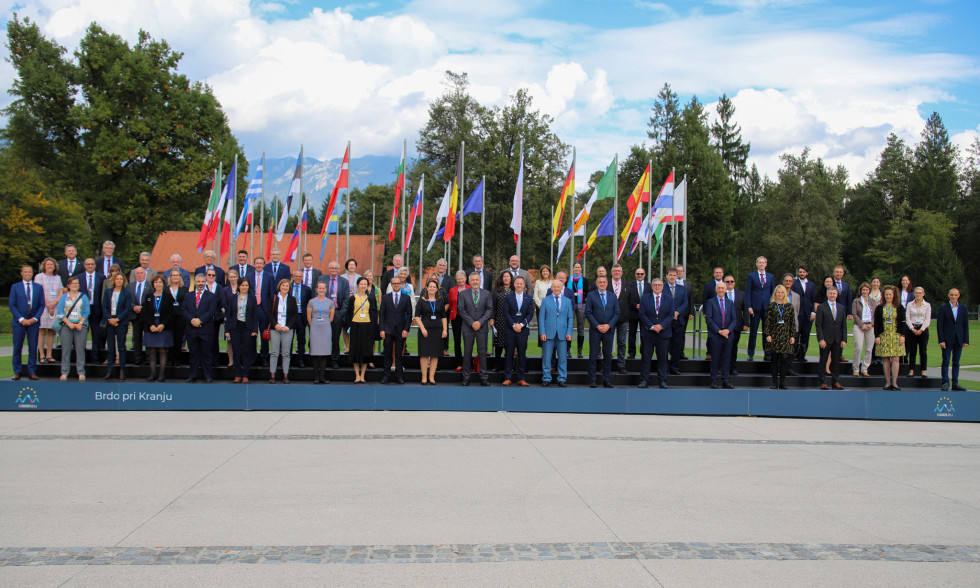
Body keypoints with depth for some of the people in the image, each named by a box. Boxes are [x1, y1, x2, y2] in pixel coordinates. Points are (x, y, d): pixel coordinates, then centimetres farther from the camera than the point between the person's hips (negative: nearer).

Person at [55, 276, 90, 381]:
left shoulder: (83, 297, 11)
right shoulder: (64, 297, 11)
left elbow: (86, 312, 5)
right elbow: (59, 312, 3)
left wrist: (80, 323, -10)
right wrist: (69, 323, -9)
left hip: (81, 326, 0)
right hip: (66, 325, 0)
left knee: (80, 349, -4)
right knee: (66, 349, -2)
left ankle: (81, 373, -2)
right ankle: (64, 373, 2)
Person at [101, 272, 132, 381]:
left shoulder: (127, 293, 2)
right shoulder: (107, 292, 10)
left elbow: (128, 308, -3)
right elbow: (104, 307, 6)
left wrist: (117, 319, -12)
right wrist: (109, 318, -8)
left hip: (121, 322, -2)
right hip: (109, 322, 2)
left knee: (121, 346, -2)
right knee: (110, 347, 4)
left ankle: (122, 371, 2)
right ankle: (109, 371, 8)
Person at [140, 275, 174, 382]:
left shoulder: (168, 297, 4)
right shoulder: (148, 296, 10)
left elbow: (171, 313, -1)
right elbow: (145, 312, 4)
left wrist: (163, 325, -12)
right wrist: (151, 325, -9)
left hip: (164, 328, -2)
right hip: (150, 328, 2)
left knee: (163, 351, -3)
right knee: (152, 351, 1)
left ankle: (161, 373, 0)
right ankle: (152, 373, 6)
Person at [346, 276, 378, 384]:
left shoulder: (371, 298, 7)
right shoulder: (353, 298, 5)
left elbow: (374, 313, 9)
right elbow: (348, 313, 7)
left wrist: (373, 326, -1)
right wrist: (349, 326, -3)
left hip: (367, 326, 1)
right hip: (355, 326, -1)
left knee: (366, 351, 1)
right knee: (355, 350, 0)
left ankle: (362, 375, 8)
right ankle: (357, 376, 6)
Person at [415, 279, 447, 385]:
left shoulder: (440, 302, 10)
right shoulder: (422, 300, 2)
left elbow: (443, 317, 12)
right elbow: (417, 316, -1)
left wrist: (444, 330, 1)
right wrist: (422, 328, -11)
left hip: (437, 330, 3)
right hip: (425, 329, -3)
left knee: (435, 354, 1)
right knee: (424, 353, -4)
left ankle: (431, 377, 6)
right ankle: (424, 377, 0)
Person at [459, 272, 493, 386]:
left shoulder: (486, 294, 5)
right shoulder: (463, 294, 4)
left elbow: (490, 309, 2)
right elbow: (461, 310, 0)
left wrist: (480, 322, -10)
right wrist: (471, 322, -9)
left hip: (482, 327, 0)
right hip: (468, 327, 0)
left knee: (482, 352, 1)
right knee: (467, 352, 3)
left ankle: (483, 377, 7)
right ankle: (466, 376, 9)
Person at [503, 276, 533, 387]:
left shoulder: (529, 298, 8)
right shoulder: (508, 297, 5)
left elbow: (530, 314, 1)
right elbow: (506, 313, -1)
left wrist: (521, 324, -11)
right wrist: (513, 325, -12)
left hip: (523, 329, 1)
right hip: (510, 329, -1)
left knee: (522, 354, 2)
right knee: (509, 354, 1)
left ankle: (521, 378, 7)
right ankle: (508, 378, 6)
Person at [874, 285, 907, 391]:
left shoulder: (899, 308, 7)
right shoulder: (879, 308, 7)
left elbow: (903, 323, 5)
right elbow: (876, 323, 5)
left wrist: (902, 335, -5)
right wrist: (877, 336, -3)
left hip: (896, 336, -1)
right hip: (883, 336, 1)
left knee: (895, 358, -8)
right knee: (885, 359, 0)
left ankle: (894, 382, -7)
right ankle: (888, 382, 4)